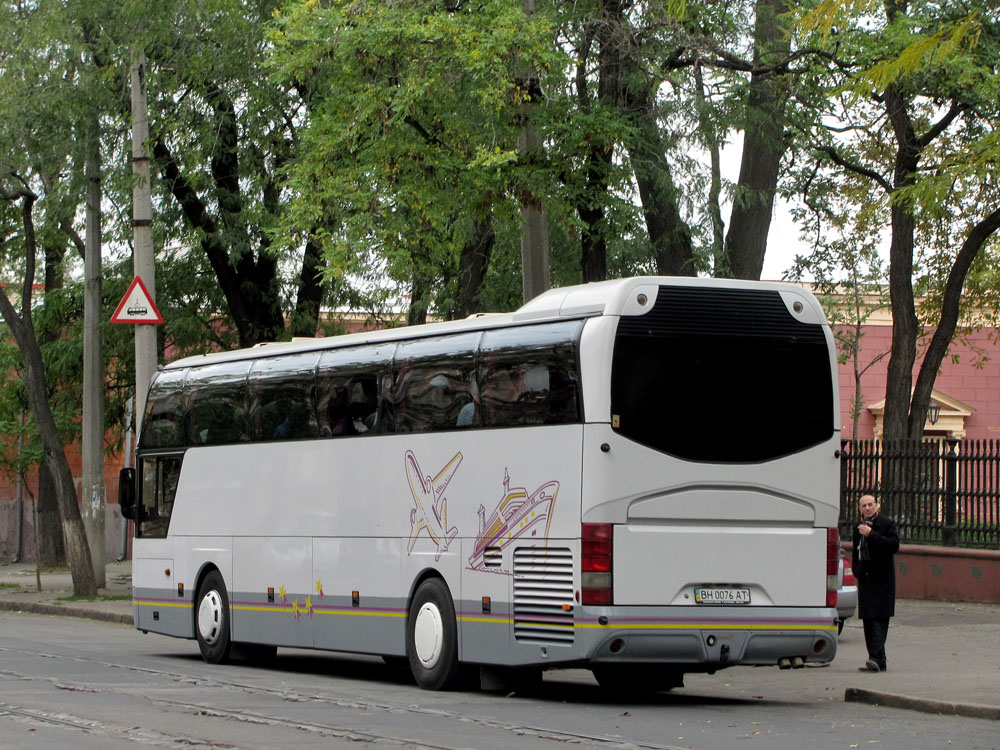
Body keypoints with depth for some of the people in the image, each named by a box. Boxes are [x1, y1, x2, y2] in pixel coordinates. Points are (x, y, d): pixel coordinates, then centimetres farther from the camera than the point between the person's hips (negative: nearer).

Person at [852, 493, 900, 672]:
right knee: (868, 620, 4)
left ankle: (876, 658, -23)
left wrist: (871, 534, -21)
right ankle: (878, 662, 7)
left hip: (882, 579, -7)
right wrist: (857, 571, 11)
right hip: (865, 580, 7)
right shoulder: (859, 527, 16)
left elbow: (894, 545, -17)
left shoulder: (887, 524, -3)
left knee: (879, 619, -14)